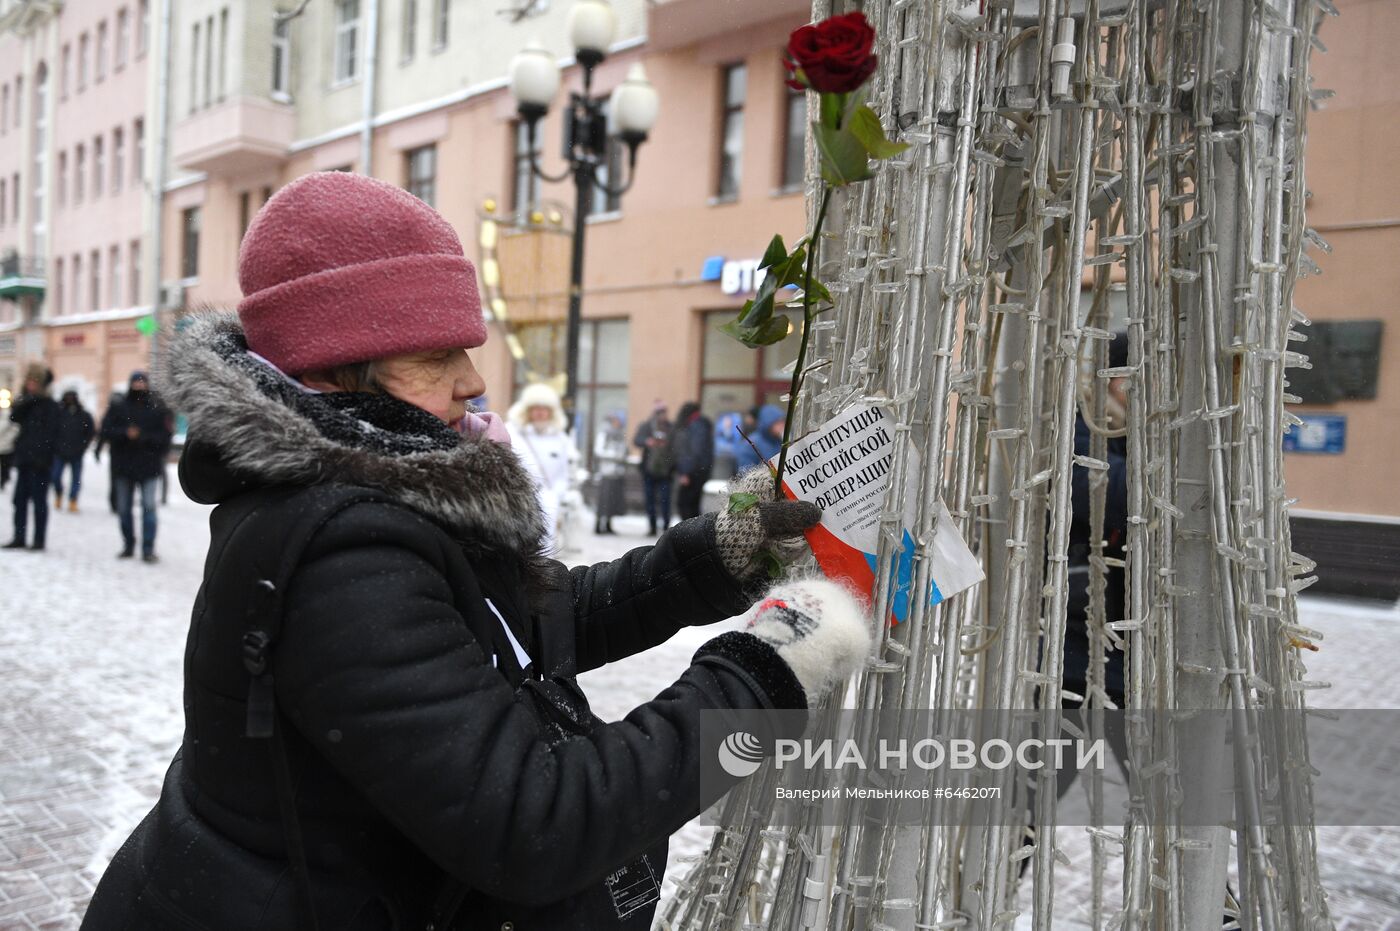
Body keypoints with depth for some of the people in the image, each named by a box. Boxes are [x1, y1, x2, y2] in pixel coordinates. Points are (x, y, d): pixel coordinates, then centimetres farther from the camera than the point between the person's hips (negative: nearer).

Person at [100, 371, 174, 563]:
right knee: (123, 509, 10)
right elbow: (106, 430, -2)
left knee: (149, 507, -7)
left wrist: (143, 437, -16)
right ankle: (128, 546, 23)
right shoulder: (119, 408, 6)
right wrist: (126, 433, -17)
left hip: (149, 467, -3)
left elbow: (166, 434, -6)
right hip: (123, 466, 3)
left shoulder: (158, 409, 1)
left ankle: (148, 549, -4)